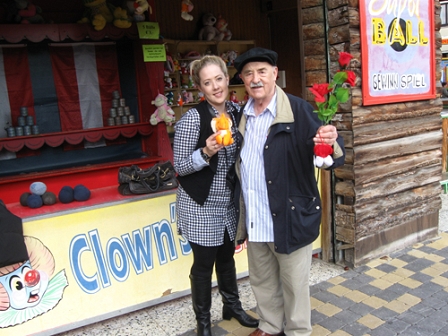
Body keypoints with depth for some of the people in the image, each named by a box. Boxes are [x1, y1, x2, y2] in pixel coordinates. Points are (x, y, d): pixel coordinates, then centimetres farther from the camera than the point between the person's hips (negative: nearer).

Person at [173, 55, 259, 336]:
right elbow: (180, 166, -14)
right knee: (204, 263, 8)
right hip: (201, 206, -5)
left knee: (227, 256, 22)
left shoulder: (238, 112, 0)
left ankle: (232, 306, 43)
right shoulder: (192, 118, -17)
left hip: (229, 202, 5)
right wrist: (206, 153, -29)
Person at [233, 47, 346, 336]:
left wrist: (332, 144, -39)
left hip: (289, 218, -5)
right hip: (255, 221, 6)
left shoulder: (298, 111, -12)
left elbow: (333, 157, -20)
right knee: (262, 281, 23)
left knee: (294, 283, 13)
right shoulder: (241, 116, 4)